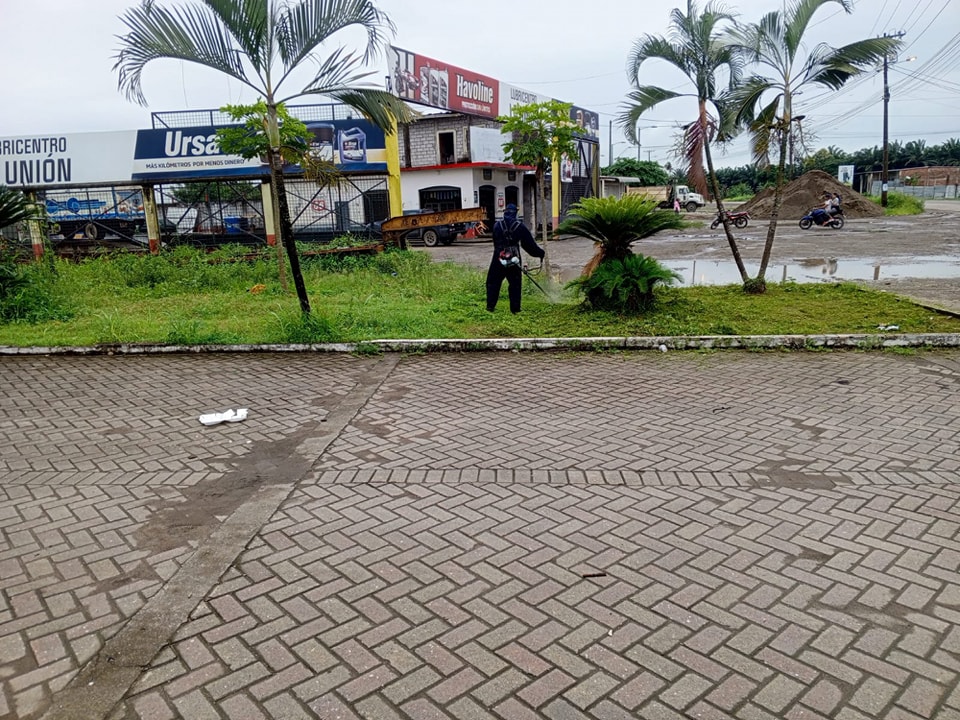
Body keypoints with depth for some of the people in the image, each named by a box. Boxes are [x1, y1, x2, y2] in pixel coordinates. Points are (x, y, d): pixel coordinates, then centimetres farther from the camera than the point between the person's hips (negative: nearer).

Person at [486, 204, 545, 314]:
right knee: (515, 285, 8)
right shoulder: (520, 226, -4)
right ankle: (515, 309, 8)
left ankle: (490, 306, 8)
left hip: (498, 260, 1)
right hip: (514, 261, -1)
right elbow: (529, 243, 0)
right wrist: (541, 253, 12)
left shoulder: (497, 225, 0)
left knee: (493, 282, 11)